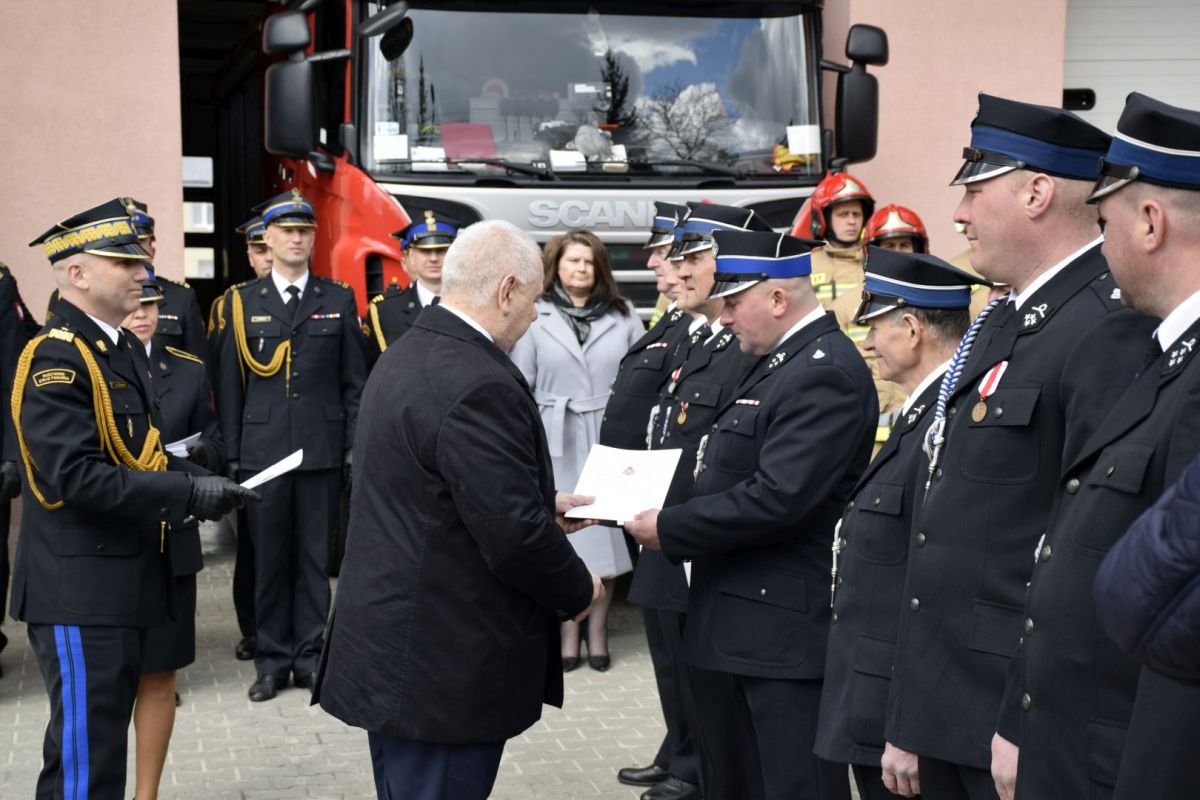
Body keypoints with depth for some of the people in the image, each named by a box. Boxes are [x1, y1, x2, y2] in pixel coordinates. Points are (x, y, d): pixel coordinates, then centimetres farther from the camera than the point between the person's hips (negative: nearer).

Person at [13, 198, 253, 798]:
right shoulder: (54, 360, -18)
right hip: (80, 590, -9)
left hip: (125, 579, 10)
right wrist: (188, 493, -25)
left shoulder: (124, 349, 13)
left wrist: (195, 478, 2)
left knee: (108, 738, 18)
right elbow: (75, 476, -27)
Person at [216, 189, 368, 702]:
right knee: (268, 558, 5)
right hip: (261, 450, 0)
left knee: (315, 557, 5)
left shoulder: (339, 300, 7)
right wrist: (231, 453, 2)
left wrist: (354, 446, 0)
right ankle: (271, 660, 14)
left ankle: (308, 655, 14)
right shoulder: (243, 303, 7)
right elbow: (230, 385, 6)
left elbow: (354, 382, 6)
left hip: (321, 449, 0)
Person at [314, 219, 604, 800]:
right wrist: (579, 591, -6)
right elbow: (513, 538, -24)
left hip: (392, 645, 10)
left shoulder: (406, 356, 9)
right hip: (444, 669, -10)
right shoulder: (479, 384, -23)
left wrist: (542, 508, 17)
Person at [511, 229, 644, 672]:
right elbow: (521, 387, 2)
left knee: (604, 532, 5)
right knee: (562, 535, 3)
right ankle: (568, 631, 11)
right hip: (556, 440, -1)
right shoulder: (535, 317, 0)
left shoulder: (624, 315, 5)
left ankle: (597, 631, 14)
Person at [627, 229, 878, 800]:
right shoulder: (780, 362, 14)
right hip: (734, 622, 10)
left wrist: (670, 528, -17)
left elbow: (778, 497, -26)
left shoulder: (825, 373, -18)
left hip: (785, 629, -10)